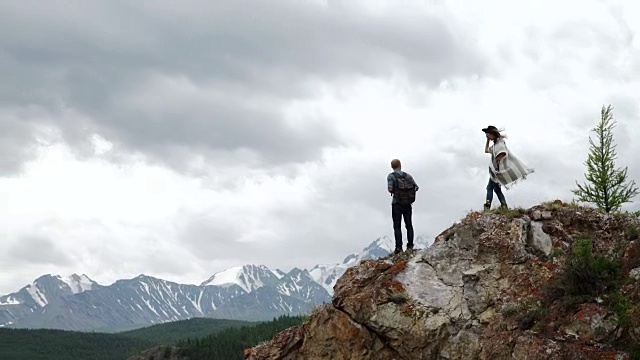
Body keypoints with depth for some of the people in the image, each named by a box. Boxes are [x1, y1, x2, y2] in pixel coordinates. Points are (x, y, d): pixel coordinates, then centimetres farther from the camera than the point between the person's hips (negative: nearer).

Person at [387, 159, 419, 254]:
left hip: (397, 204, -3)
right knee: (409, 225, 12)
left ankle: (399, 247, -7)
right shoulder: (407, 175, 4)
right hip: (407, 204, 3)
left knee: (397, 226, 0)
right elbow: (416, 187, -1)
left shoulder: (391, 176, -7)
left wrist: (393, 192, 3)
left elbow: (390, 189, -18)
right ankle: (410, 245, 7)